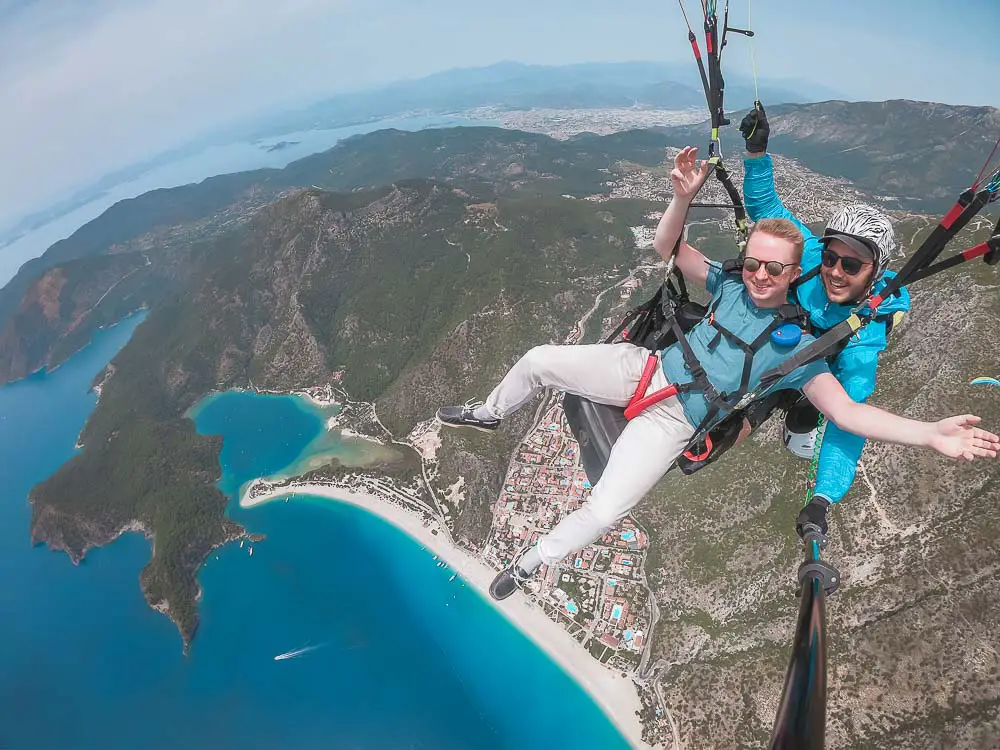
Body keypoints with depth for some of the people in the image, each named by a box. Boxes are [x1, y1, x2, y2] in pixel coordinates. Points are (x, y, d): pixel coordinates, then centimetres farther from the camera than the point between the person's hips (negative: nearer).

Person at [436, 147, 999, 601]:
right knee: (539, 360, -4)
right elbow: (668, 247, 8)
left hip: (673, 419, -4)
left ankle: (531, 562, 8)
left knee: (605, 513, -22)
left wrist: (932, 433, -25)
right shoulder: (730, 286, 6)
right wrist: (684, 198, -12)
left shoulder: (797, 346, -5)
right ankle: (490, 414, 30)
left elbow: (845, 410, -11)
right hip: (645, 368, 5)